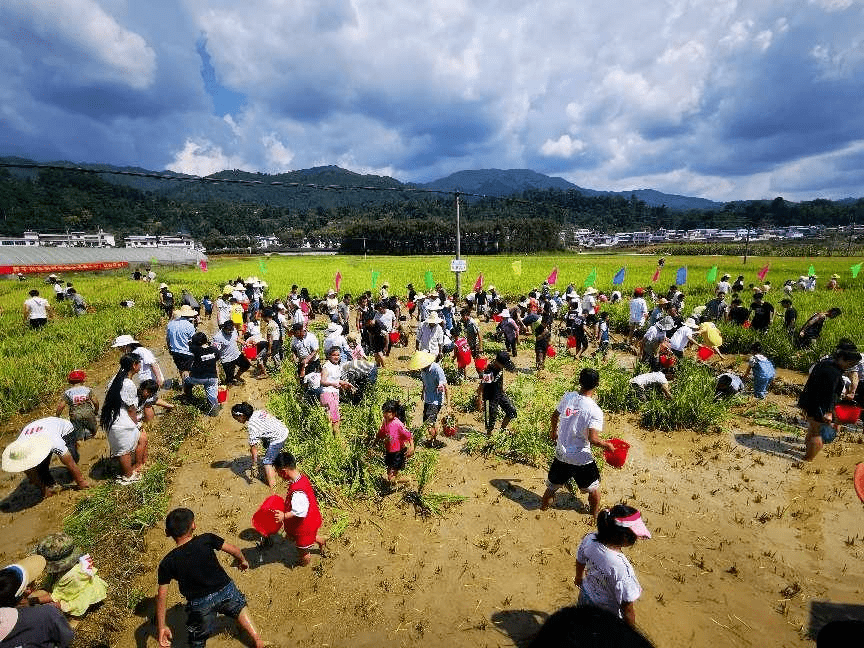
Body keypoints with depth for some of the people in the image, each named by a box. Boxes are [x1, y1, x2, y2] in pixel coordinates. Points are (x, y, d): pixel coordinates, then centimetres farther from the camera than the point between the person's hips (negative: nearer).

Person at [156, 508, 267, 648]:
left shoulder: (167, 563, -9)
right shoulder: (206, 539, -12)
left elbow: (161, 596, -8)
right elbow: (233, 550, -6)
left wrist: (162, 626, 2)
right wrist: (242, 561, 15)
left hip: (199, 604, -1)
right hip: (226, 590, 1)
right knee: (239, 607, 33)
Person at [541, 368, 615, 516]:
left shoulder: (567, 397, -8)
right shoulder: (595, 411, -22)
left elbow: (555, 416, 8)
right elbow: (593, 439, -26)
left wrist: (553, 431, 27)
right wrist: (607, 445, -6)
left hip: (561, 455, 4)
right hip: (581, 459, -4)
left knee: (552, 487, 22)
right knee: (594, 488, 23)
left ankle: (542, 509, 37)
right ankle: (595, 515, 38)